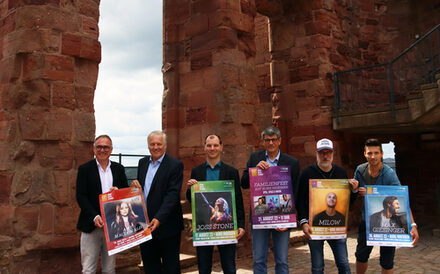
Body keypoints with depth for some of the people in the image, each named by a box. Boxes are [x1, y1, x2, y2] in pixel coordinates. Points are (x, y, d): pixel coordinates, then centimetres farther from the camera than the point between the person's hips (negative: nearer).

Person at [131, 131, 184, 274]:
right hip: (145, 224, 6)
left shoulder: (175, 165, -10)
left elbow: (172, 195, -18)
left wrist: (159, 218, -27)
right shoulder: (142, 162, 10)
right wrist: (135, 185, -6)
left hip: (166, 224, -5)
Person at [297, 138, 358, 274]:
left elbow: (349, 201, 14)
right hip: (314, 226, -2)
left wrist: (354, 190, -7)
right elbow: (301, 200, -6)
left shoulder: (341, 172, 8)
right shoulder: (308, 173, -2)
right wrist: (303, 222, -17)